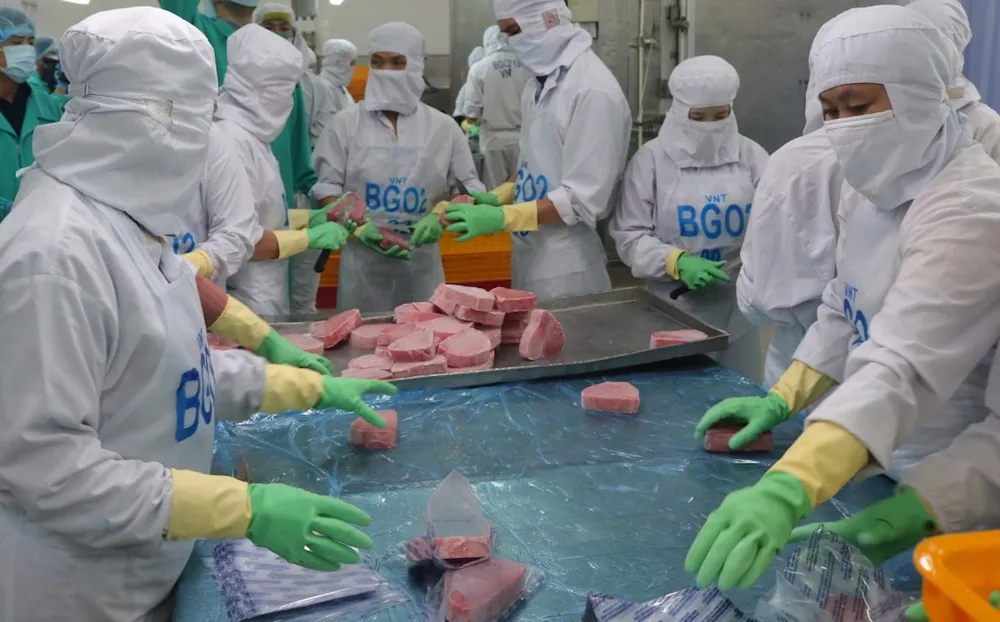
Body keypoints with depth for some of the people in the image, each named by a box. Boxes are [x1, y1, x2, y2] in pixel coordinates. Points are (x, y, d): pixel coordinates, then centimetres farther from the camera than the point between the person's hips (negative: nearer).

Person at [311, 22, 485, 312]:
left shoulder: (442, 127, 5)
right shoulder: (346, 123, 2)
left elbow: (469, 188, 9)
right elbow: (327, 188, 2)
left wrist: (440, 216, -10)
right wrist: (358, 227, -15)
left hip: (421, 261, 1)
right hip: (362, 260, -1)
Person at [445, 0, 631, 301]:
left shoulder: (593, 90, -19)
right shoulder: (541, 82, 8)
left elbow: (584, 198, -21)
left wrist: (502, 217, -23)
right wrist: (499, 196, 1)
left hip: (567, 264, -8)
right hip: (529, 252, 8)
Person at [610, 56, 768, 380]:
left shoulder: (750, 155, 3)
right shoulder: (652, 158, -3)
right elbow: (629, 236, -3)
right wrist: (677, 262, -19)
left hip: (738, 304, 2)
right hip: (675, 307, -2)